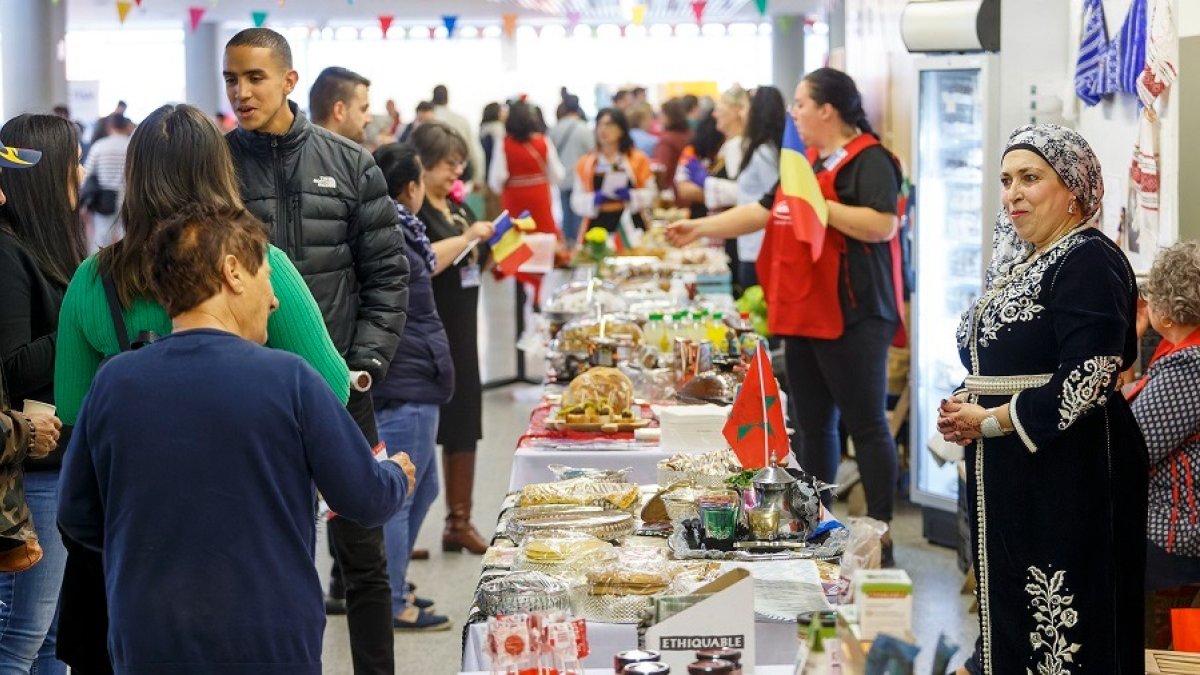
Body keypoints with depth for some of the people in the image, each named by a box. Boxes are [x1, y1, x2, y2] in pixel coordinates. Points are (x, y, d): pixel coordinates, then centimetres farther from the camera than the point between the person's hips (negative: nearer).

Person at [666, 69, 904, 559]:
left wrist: (820, 204, -21)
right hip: (803, 316, 10)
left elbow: (882, 225, -23)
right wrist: (701, 228, 22)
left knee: (866, 425, -6)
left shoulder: (869, 161, -10)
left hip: (851, 317, -10)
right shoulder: (809, 164, 20)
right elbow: (763, 212, 26)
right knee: (812, 425, 14)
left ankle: (879, 532, -4)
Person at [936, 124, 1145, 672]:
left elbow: (1084, 384, -21)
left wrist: (991, 421, -13)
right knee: (1010, 615, 13)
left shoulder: (1090, 262, -13)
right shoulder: (1021, 263, 15)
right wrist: (965, 409, 4)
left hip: (1068, 474, -9)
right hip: (1008, 479, 9)